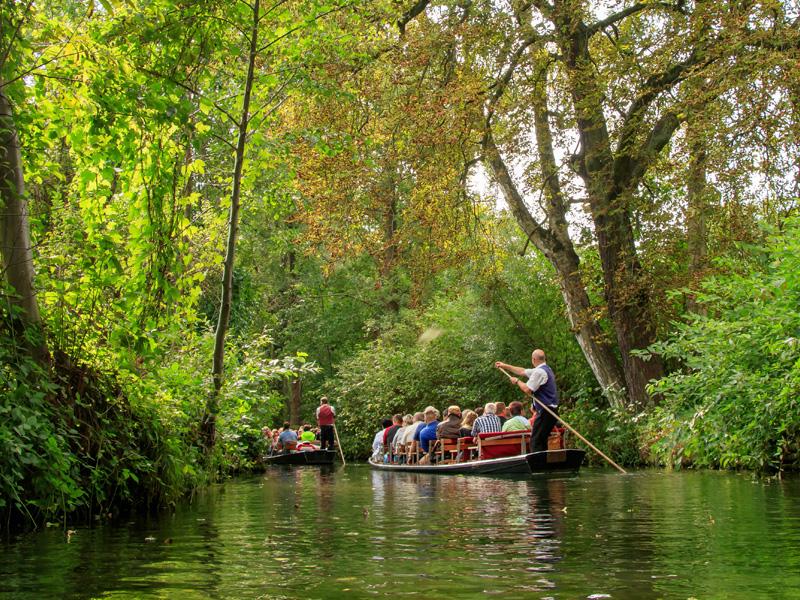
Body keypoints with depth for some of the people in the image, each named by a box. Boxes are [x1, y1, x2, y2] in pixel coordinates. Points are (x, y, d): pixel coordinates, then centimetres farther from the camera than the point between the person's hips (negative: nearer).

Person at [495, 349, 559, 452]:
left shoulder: (539, 372, -15)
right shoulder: (545, 369, 18)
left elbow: (527, 389, -18)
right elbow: (522, 371, 27)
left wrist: (517, 381, 0)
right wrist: (505, 366, 32)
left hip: (545, 411, -10)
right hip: (551, 410, 10)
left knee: (536, 440, -10)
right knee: (541, 440, 13)